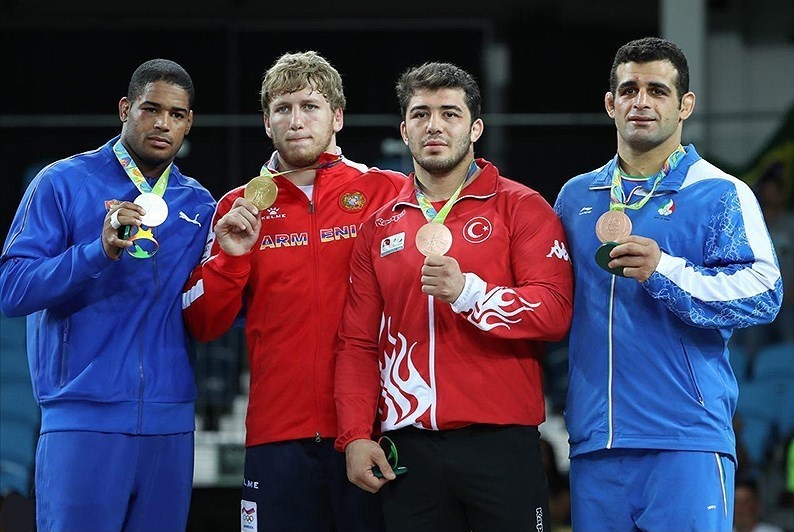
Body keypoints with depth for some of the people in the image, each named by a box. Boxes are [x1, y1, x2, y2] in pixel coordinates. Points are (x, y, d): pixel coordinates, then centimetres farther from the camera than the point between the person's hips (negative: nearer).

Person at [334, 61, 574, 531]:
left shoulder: (520, 207, 3)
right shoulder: (380, 227, 15)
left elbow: (555, 312, -8)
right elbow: (358, 343, 13)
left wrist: (468, 291, -20)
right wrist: (355, 436, 3)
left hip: (500, 443, -3)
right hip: (407, 450, 3)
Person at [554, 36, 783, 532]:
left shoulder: (720, 193, 1)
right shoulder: (577, 197, 18)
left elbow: (762, 294, -12)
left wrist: (665, 272, -21)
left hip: (686, 440, -5)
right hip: (594, 440, 5)